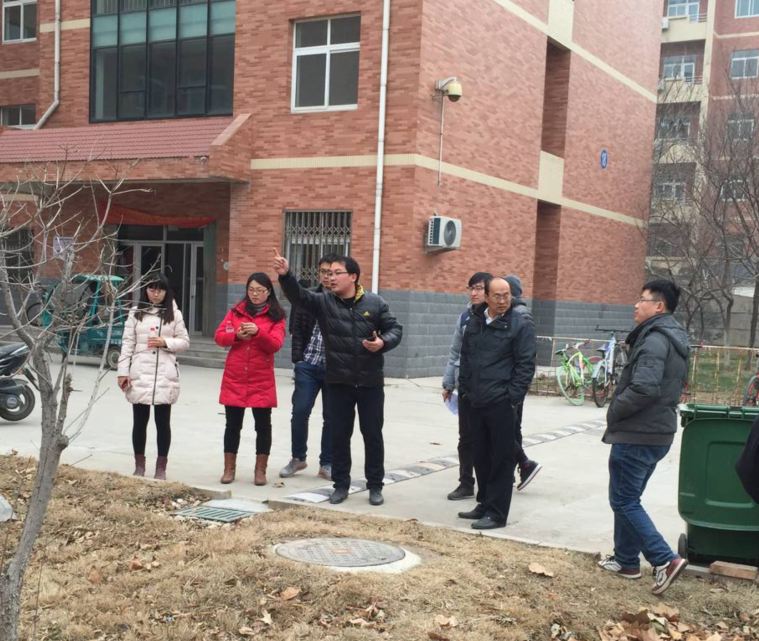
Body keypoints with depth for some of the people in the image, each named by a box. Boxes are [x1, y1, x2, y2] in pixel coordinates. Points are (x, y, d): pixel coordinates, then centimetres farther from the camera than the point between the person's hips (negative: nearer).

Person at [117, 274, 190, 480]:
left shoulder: (174, 314, 7)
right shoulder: (136, 313, 6)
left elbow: (184, 342, 7)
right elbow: (127, 343, 3)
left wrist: (166, 342, -11)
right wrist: (123, 371, -3)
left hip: (165, 375, 0)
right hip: (140, 374, 0)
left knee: (163, 421, 3)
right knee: (140, 420, 6)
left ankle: (161, 467, 13)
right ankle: (139, 465, 17)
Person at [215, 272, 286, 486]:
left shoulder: (276, 316, 1)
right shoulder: (236, 311, 8)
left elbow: (276, 345, -10)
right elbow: (219, 337, 3)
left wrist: (258, 332, -25)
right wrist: (236, 335, -16)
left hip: (262, 379, -2)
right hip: (234, 378, 2)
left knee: (263, 424, 3)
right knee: (233, 424, 7)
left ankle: (260, 470, 13)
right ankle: (229, 468, 18)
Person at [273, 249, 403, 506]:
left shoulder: (374, 303, -2)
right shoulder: (323, 301, -2)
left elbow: (395, 329, 3)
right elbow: (297, 295, -18)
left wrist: (383, 342, -18)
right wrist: (285, 275, -36)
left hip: (370, 382, -1)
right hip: (338, 382, 1)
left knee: (372, 434, 8)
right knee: (339, 434, 8)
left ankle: (375, 485, 21)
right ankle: (341, 484, 22)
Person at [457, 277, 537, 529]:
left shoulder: (521, 325, -5)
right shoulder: (475, 323, 13)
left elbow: (526, 364, -9)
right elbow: (465, 357, 20)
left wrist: (512, 397, -13)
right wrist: (464, 389, 13)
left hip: (501, 404, -6)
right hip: (476, 402, 6)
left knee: (501, 459, -1)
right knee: (481, 457, 14)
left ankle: (496, 513, 4)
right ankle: (484, 505, 27)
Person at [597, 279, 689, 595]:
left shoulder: (654, 340, -19)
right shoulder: (674, 339, 14)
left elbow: (644, 388, -31)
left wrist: (615, 411, -15)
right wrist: (619, 411, 11)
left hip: (636, 435, -10)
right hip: (657, 433, 10)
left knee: (624, 501, -3)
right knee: (628, 499, 19)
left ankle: (665, 560, -7)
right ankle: (626, 560, 26)